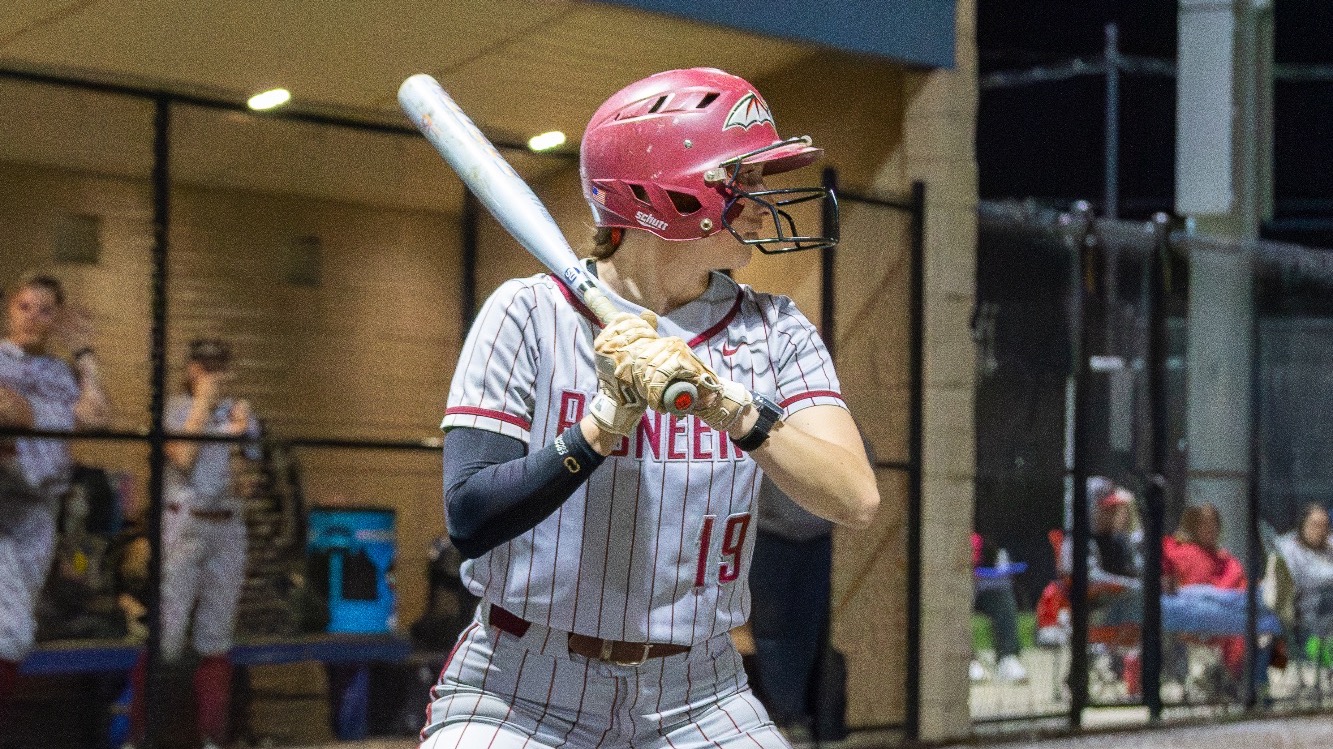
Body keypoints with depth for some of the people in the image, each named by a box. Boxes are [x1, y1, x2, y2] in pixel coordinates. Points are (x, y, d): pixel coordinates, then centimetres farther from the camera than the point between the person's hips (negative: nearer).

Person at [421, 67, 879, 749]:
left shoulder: (772, 332, 0)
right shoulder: (529, 314, -8)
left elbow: (856, 501, -14)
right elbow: (470, 520, -17)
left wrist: (730, 408, -28)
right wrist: (606, 423, -27)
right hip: (523, 688, -3)